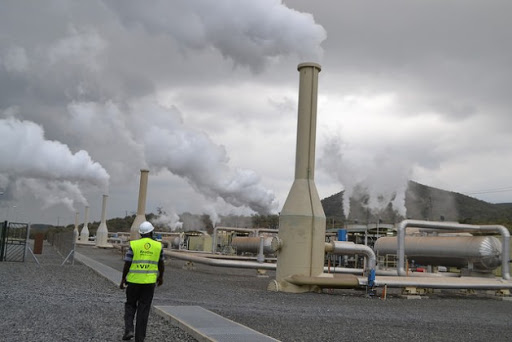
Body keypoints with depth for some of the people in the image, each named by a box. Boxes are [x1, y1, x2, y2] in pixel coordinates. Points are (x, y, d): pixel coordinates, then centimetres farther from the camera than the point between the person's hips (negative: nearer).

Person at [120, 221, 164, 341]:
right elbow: (161, 264, 8)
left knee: (130, 305, 18)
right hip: (149, 282, 1)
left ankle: (129, 329, 2)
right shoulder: (158, 246, -1)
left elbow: (127, 264, -6)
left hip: (134, 280, -1)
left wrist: (123, 279, 4)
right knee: (143, 309, 7)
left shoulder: (134, 245, -6)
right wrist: (160, 277, 23)